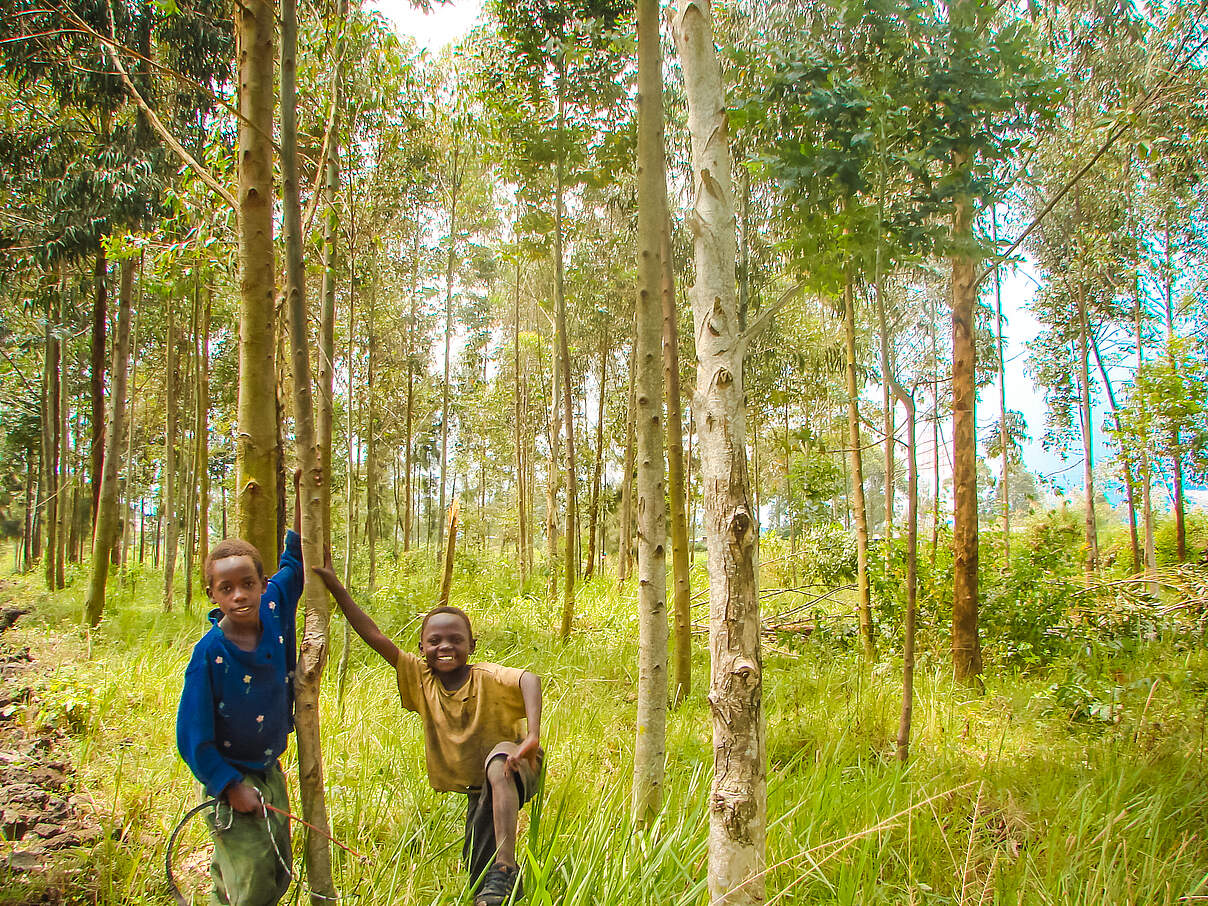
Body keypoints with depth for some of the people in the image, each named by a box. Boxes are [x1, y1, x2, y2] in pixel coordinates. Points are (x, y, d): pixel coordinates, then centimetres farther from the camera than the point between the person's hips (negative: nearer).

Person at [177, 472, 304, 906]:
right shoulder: (208, 653, -21)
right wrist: (231, 788, -15)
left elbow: (295, 559, 8)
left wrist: (303, 493, 3)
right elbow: (192, 735, -16)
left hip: (271, 773, 5)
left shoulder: (273, 613, -9)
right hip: (229, 778, -5)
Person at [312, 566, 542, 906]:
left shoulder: (486, 678, -22)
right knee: (477, 869, 2)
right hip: (479, 789, 6)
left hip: (514, 773, -6)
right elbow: (374, 636, -12)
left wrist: (532, 737, -58)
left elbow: (529, 679, -43)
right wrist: (334, 585, -16)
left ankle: (505, 868, -42)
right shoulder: (421, 678, -7)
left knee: (497, 762, -39)